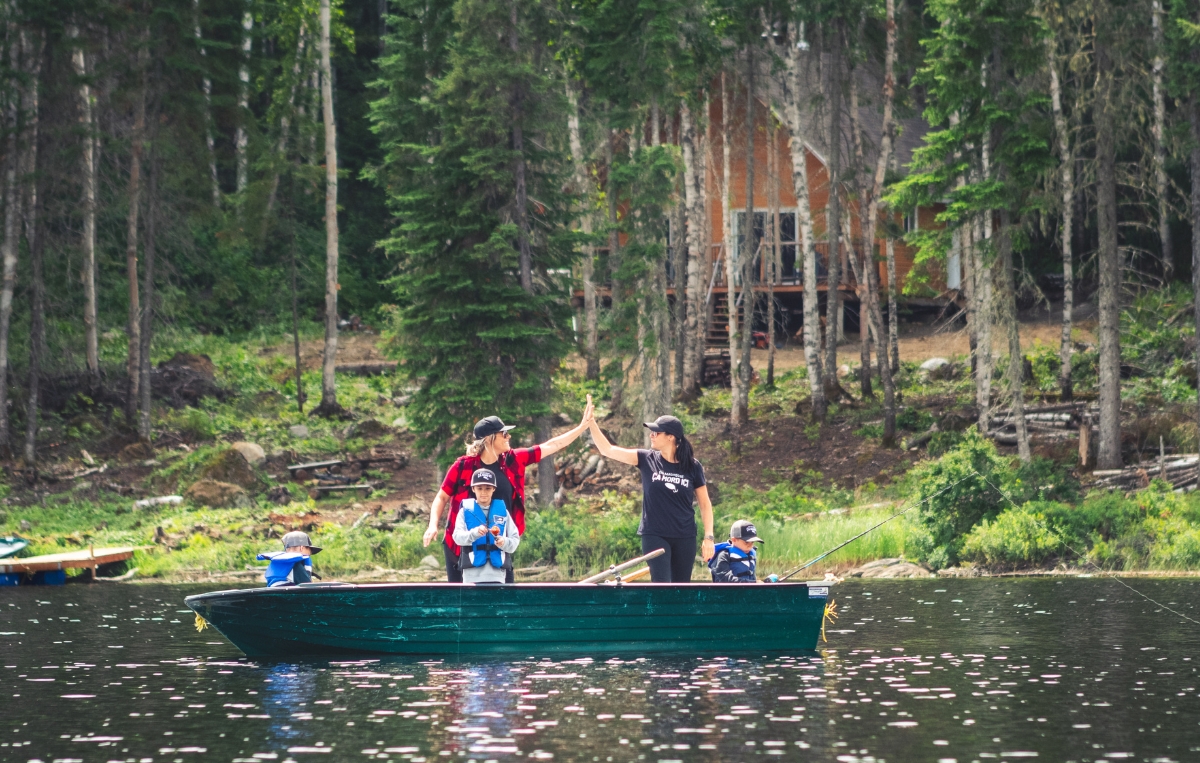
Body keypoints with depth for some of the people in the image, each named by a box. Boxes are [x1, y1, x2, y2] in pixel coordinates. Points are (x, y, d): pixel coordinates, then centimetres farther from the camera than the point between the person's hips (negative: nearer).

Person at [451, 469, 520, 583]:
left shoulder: (502, 510, 8)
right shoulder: (466, 510, 4)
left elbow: (515, 539, 6)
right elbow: (458, 536, -8)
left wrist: (505, 543, -17)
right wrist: (474, 533, -28)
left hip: (497, 572, 1)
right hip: (473, 573, -1)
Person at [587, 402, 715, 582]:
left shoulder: (692, 466, -3)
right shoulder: (646, 459, -2)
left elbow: (704, 503, 4)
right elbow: (607, 449, -6)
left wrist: (708, 537, -3)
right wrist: (591, 421, -16)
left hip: (685, 538, 1)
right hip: (655, 536, -1)